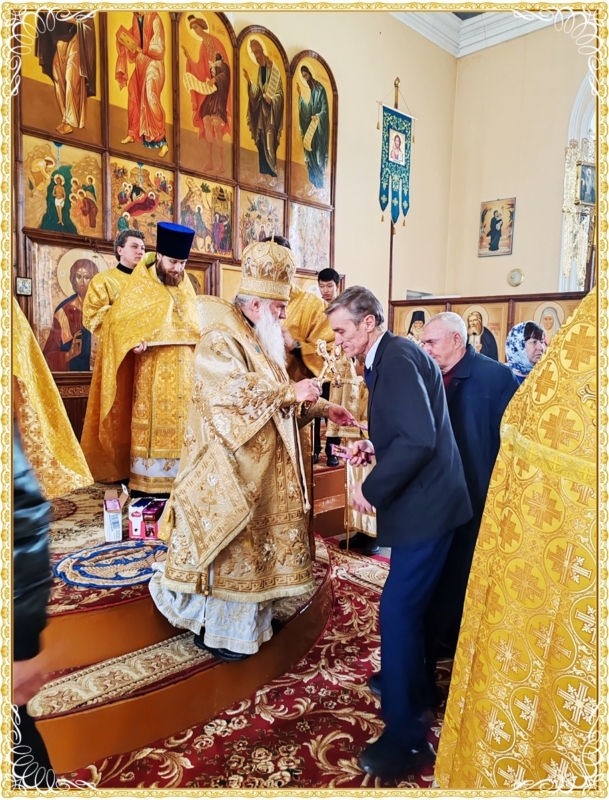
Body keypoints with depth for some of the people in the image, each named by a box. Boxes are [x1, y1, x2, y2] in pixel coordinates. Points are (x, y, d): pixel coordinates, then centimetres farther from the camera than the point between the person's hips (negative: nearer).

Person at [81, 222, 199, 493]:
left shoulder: (186, 288, 14)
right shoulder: (140, 288, -2)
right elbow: (116, 320, -8)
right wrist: (133, 341, -24)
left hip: (184, 377, 5)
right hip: (152, 378, -5)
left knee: (181, 426, 7)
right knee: (152, 427, -2)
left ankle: (178, 480, 15)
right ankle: (146, 484, 4)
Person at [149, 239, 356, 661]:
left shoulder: (264, 340, 13)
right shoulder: (220, 340, -15)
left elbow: (279, 394, 18)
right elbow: (237, 392, -28)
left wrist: (324, 408, 9)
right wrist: (291, 391, -26)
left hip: (265, 465, 9)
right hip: (230, 467, -9)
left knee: (259, 538, 15)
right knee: (228, 545, 2)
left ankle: (251, 616, 31)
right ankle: (215, 628, 19)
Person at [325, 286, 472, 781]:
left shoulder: (397, 358, -18)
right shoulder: (390, 357, 12)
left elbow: (419, 438, -28)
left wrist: (371, 489, -19)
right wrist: (374, 448, 5)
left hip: (425, 504, -10)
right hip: (422, 500, 10)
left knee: (398, 609, -3)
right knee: (408, 604, 22)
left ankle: (405, 736, 12)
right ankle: (413, 687, 42)